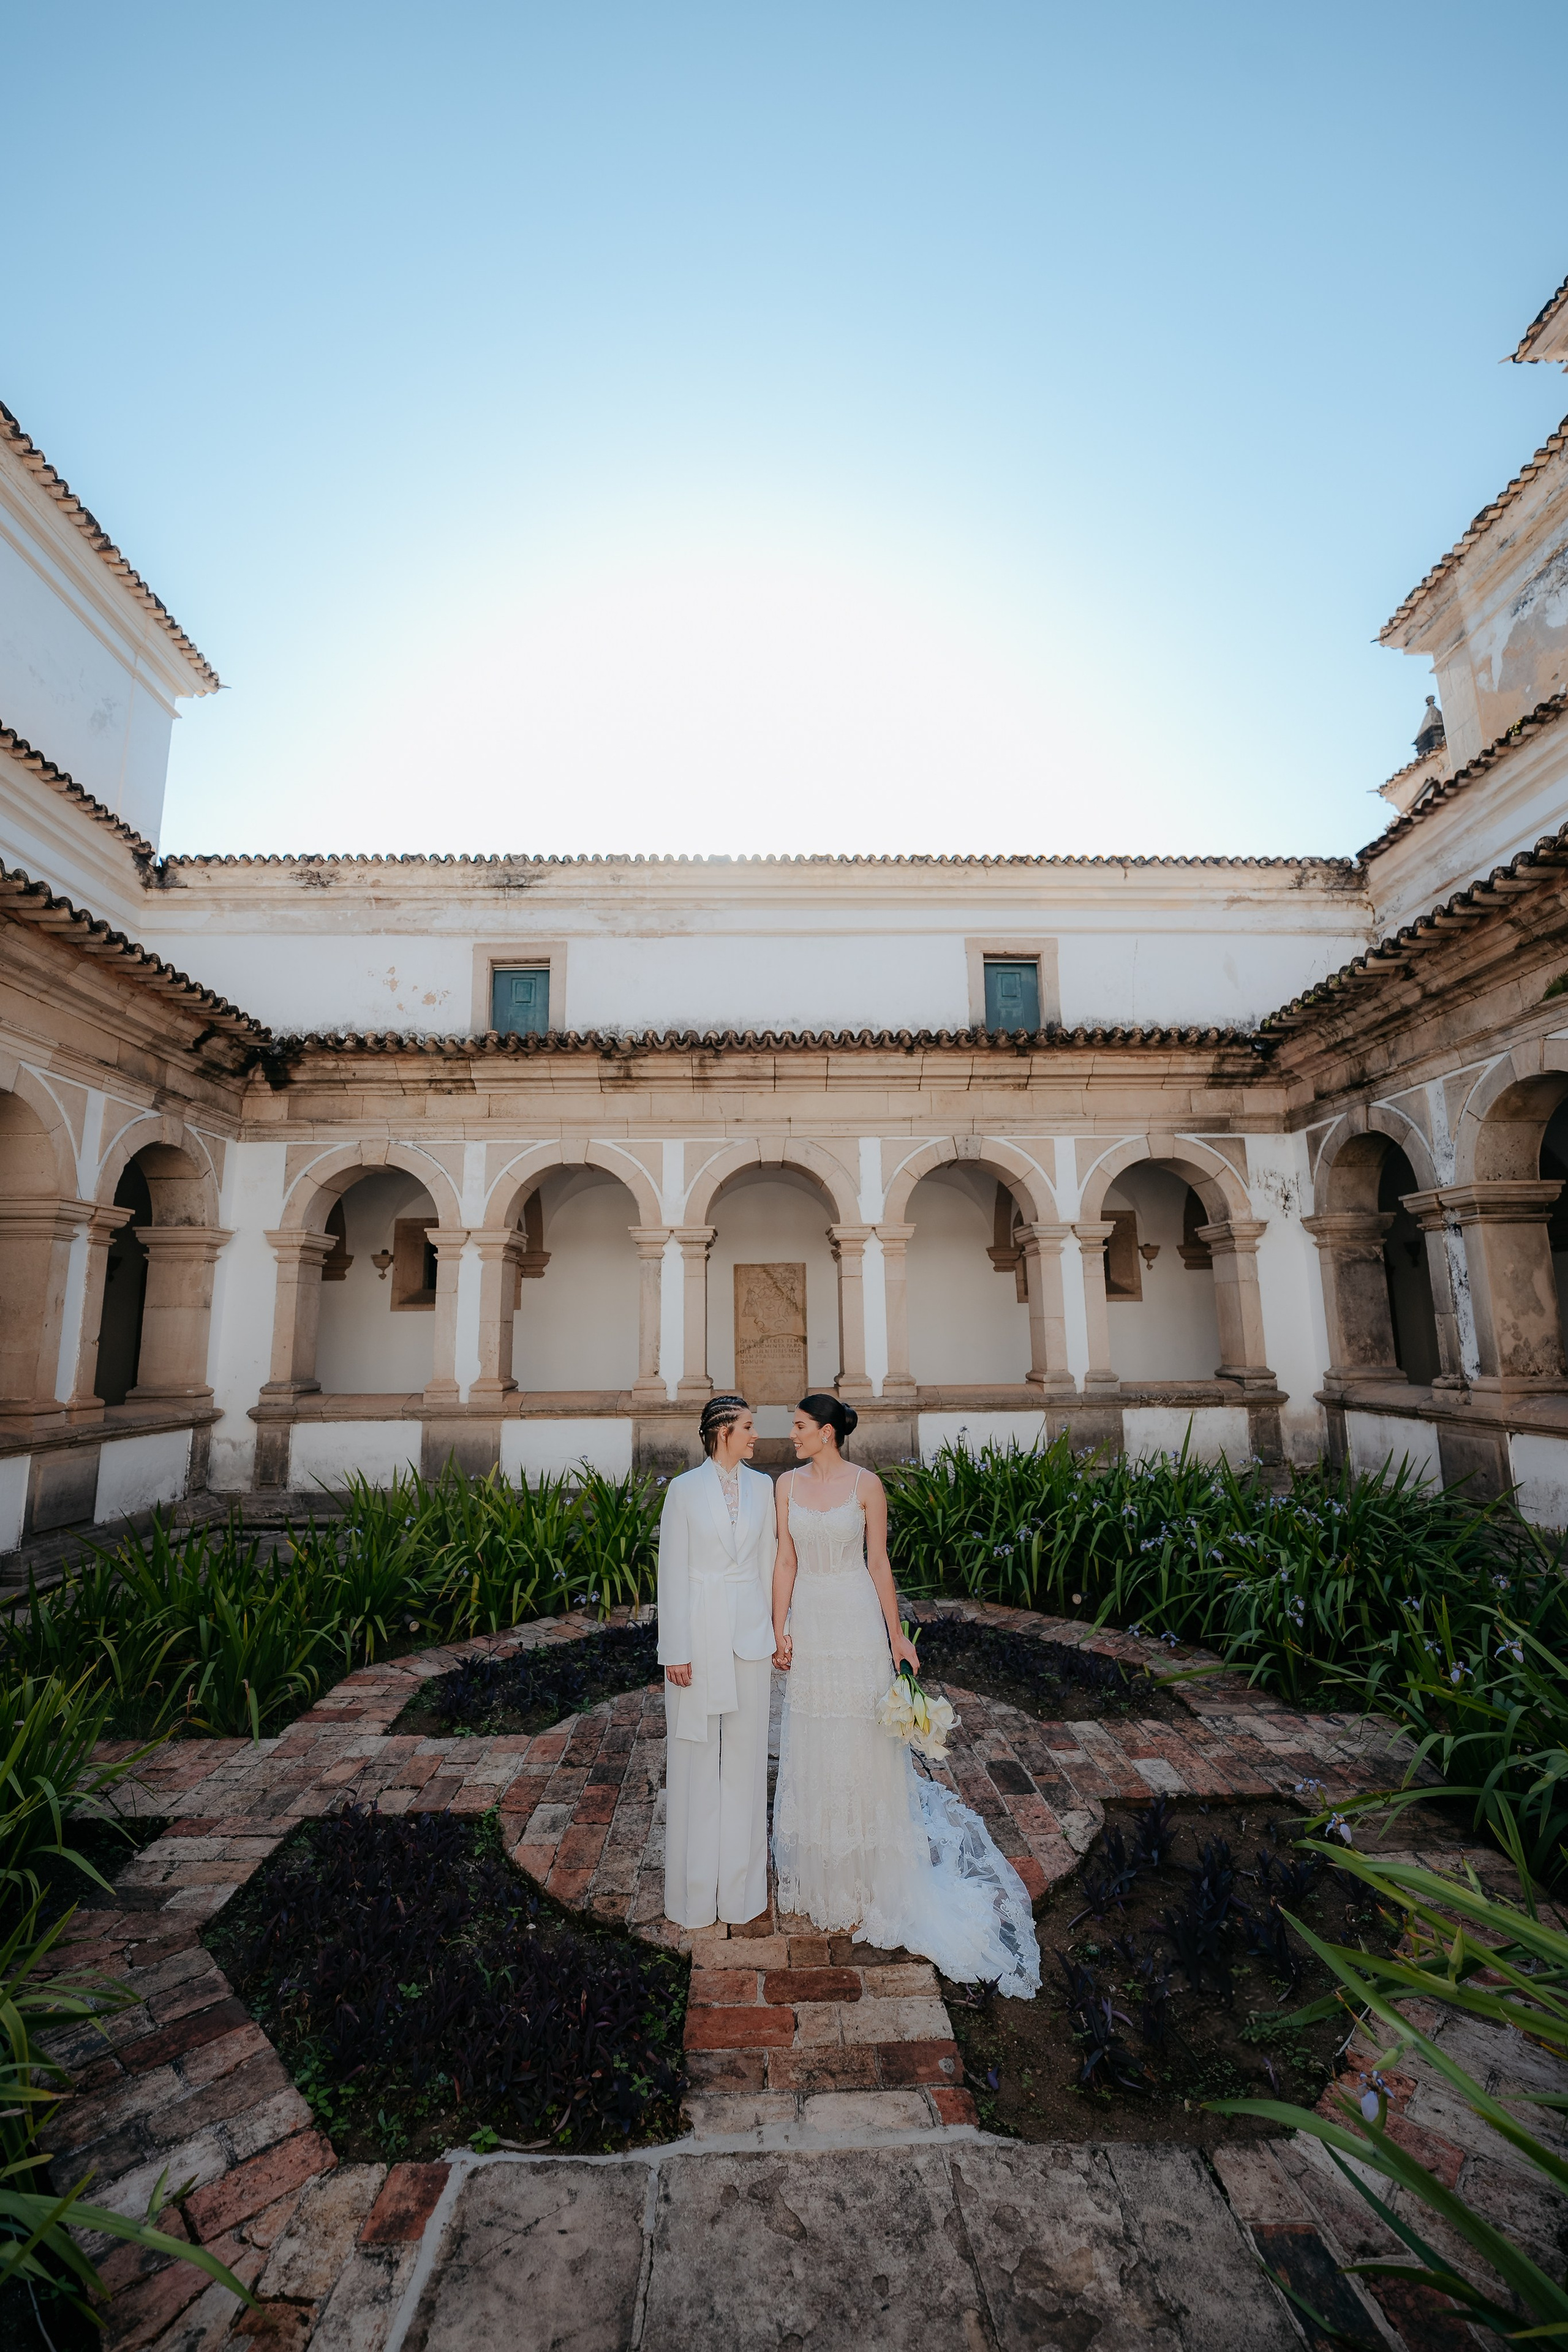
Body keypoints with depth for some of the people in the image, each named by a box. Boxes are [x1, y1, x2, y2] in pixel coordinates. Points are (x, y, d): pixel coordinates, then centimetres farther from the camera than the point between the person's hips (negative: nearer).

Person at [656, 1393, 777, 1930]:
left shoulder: (762, 1487, 2)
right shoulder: (684, 1489, -9)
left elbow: (766, 1562, 7)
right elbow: (672, 1572, -7)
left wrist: (771, 1633, 7)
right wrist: (675, 1652, -8)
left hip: (749, 1632, 3)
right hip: (699, 1630, -3)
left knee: (745, 1754, 14)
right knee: (695, 1755, 11)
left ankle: (739, 1885, 33)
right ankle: (696, 1886, 31)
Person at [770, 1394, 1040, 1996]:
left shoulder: (866, 1485, -9)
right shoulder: (788, 1484, 0)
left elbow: (879, 1564, -4)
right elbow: (785, 1562, 1)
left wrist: (896, 1636, -3)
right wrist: (779, 1628, -5)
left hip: (857, 1624, -3)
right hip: (810, 1624, 3)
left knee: (861, 1747, 7)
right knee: (812, 1749, 15)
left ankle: (867, 1881, 29)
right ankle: (823, 1877, 36)